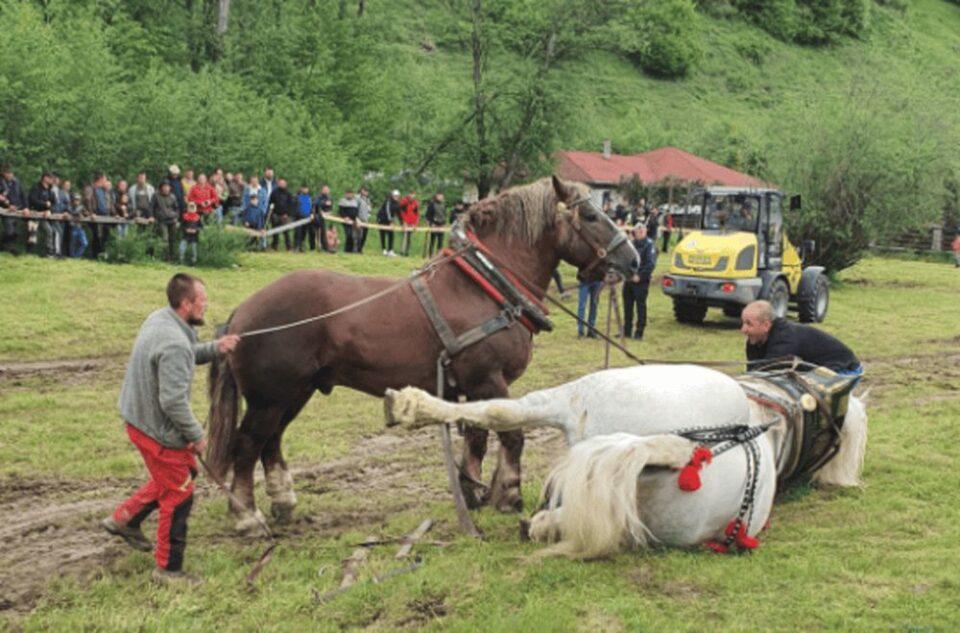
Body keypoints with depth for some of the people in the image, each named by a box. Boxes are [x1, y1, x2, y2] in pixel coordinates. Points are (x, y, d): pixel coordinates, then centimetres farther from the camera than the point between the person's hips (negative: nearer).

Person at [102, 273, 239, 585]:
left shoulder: (159, 319, 0)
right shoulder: (174, 344, -30)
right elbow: (173, 402, -30)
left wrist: (214, 348, 1)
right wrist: (196, 435, -17)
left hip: (139, 417, 10)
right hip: (158, 431, -10)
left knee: (185, 470, 28)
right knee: (178, 496, 6)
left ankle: (124, 518, 37)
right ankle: (168, 569, 21)